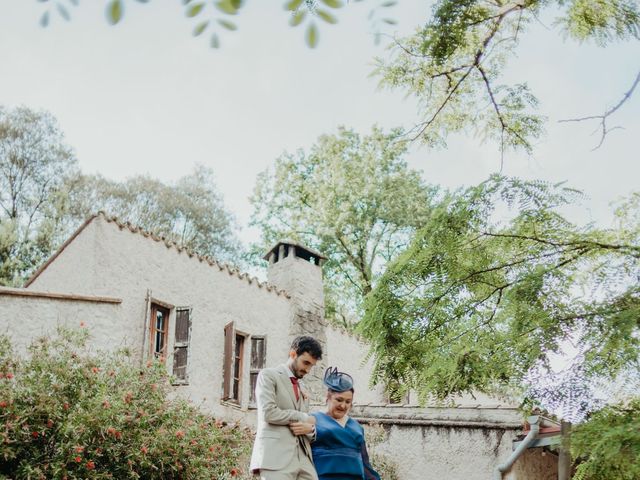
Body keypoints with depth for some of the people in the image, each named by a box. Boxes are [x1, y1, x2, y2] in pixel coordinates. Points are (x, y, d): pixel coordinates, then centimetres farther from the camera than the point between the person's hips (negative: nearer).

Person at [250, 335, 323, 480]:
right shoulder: (268, 375, 5)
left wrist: (309, 428, -1)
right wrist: (304, 417, 0)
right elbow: (268, 413, -10)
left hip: (303, 457, 7)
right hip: (276, 455, -7)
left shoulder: (303, 390, 27)